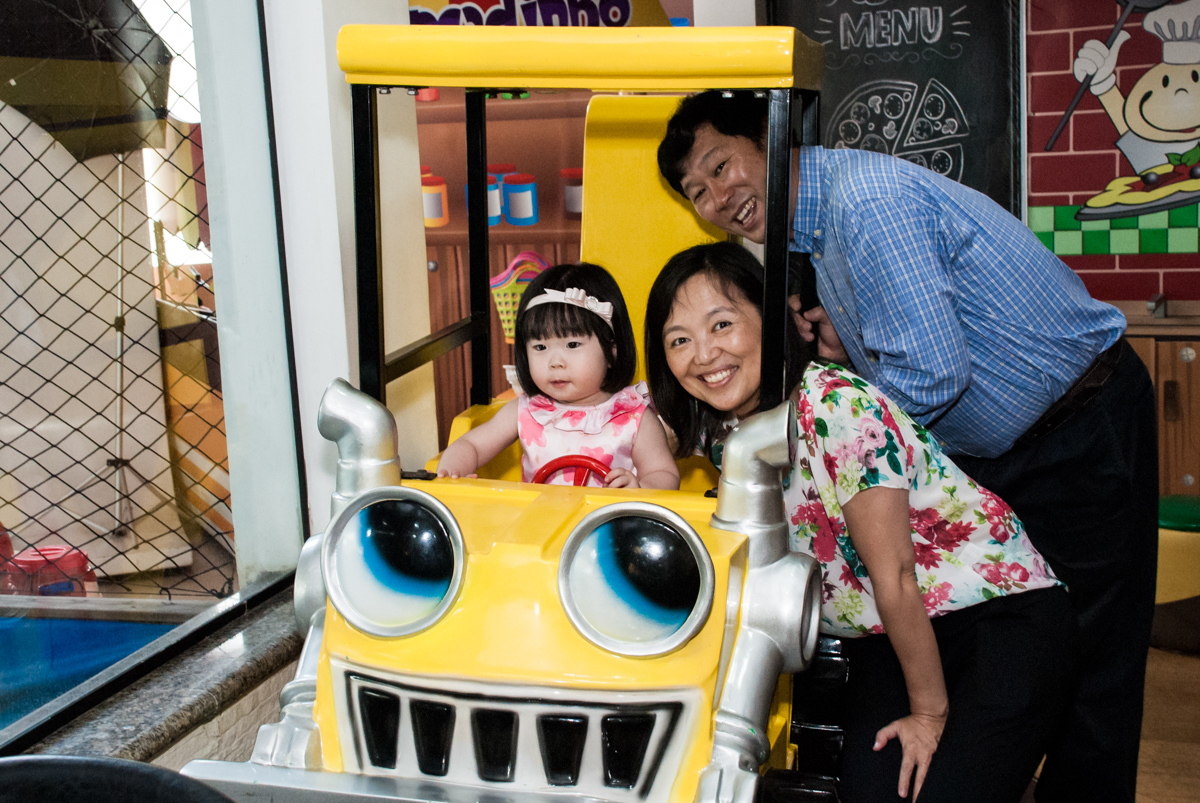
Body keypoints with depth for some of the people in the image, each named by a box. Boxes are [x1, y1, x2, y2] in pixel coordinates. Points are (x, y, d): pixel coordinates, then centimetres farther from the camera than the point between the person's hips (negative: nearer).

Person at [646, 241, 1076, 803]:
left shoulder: (839, 409, -23)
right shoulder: (721, 434, 0)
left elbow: (894, 577, -19)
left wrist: (930, 712, -12)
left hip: (1000, 610, -5)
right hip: (883, 640, 6)